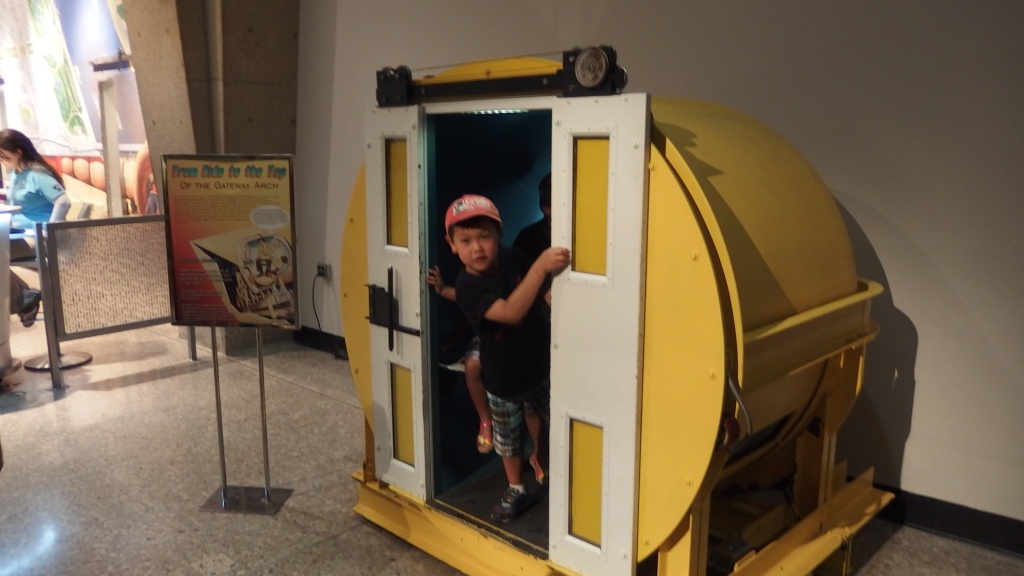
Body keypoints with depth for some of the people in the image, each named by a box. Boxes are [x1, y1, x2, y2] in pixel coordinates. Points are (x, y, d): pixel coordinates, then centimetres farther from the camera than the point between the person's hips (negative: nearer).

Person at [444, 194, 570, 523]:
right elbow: (511, 312, -44)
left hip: (540, 360, 4)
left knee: (539, 414, 27)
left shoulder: (512, 259, -13)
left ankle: (540, 458, 56)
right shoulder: (468, 286, -29)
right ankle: (516, 490, 37)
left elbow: (539, 297, 9)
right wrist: (542, 266, -50)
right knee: (507, 434, 15)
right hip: (503, 375, -4)